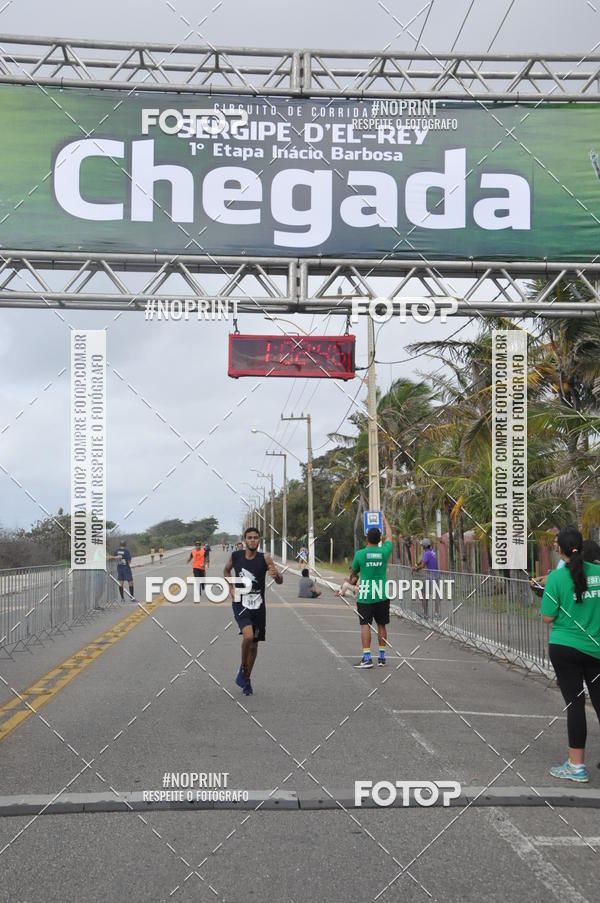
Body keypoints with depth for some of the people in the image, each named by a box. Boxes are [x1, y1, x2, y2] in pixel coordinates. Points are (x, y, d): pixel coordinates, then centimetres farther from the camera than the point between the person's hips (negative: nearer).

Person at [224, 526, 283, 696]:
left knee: (254, 645, 10)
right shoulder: (235, 555, -6)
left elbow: (280, 581, -15)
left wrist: (276, 575, -39)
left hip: (258, 606, 1)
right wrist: (231, 588, 1)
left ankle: (246, 679, 30)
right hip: (240, 604, -1)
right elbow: (226, 570, 15)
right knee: (248, 636, -25)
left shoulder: (265, 558, -10)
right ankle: (242, 669, -1)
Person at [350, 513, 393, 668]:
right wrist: (384, 519, 32)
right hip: (382, 595, 2)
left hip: (364, 595, -2)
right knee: (381, 625, 11)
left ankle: (367, 658, -10)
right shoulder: (384, 551, -2)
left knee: (365, 625, -3)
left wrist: (352, 577, 34)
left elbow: (353, 571, 10)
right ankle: (382, 656, 16)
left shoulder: (360, 553, -7)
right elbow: (389, 536, 19)